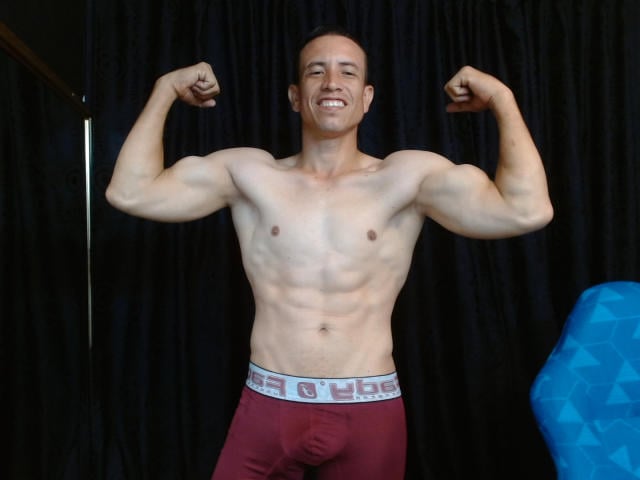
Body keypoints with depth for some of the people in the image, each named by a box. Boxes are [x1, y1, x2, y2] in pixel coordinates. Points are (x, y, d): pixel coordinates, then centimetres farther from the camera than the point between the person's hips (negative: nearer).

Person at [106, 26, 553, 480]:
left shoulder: (408, 177, -1)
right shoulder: (249, 174, 4)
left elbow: (527, 211, -12)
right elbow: (130, 193, -1)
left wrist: (501, 98, -7)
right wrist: (165, 89, 2)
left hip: (370, 411, 0)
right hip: (268, 407, 1)